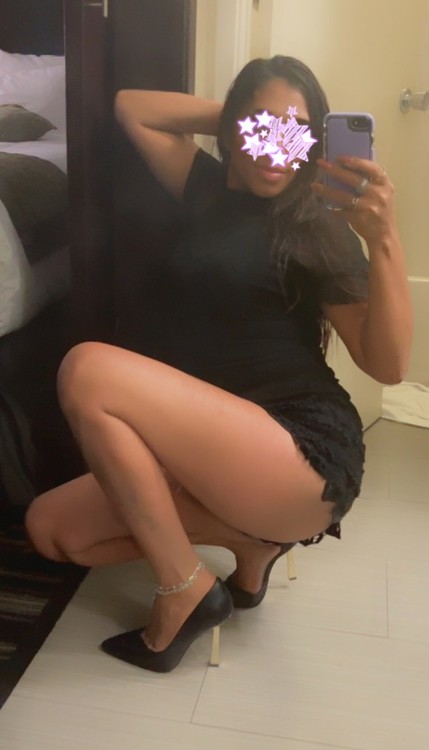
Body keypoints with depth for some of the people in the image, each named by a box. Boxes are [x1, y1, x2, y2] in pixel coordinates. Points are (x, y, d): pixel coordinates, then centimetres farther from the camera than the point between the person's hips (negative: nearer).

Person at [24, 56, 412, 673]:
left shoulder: (317, 230, -4)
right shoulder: (209, 189, 14)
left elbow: (387, 365, -12)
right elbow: (131, 108, 23)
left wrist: (384, 240, -26)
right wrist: (233, 115, 12)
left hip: (307, 460, -7)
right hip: (212, 455, 7)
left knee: (88, 370, -24)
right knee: (52, 526, -4)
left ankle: (186, 586, -13)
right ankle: (249, 535, 3)